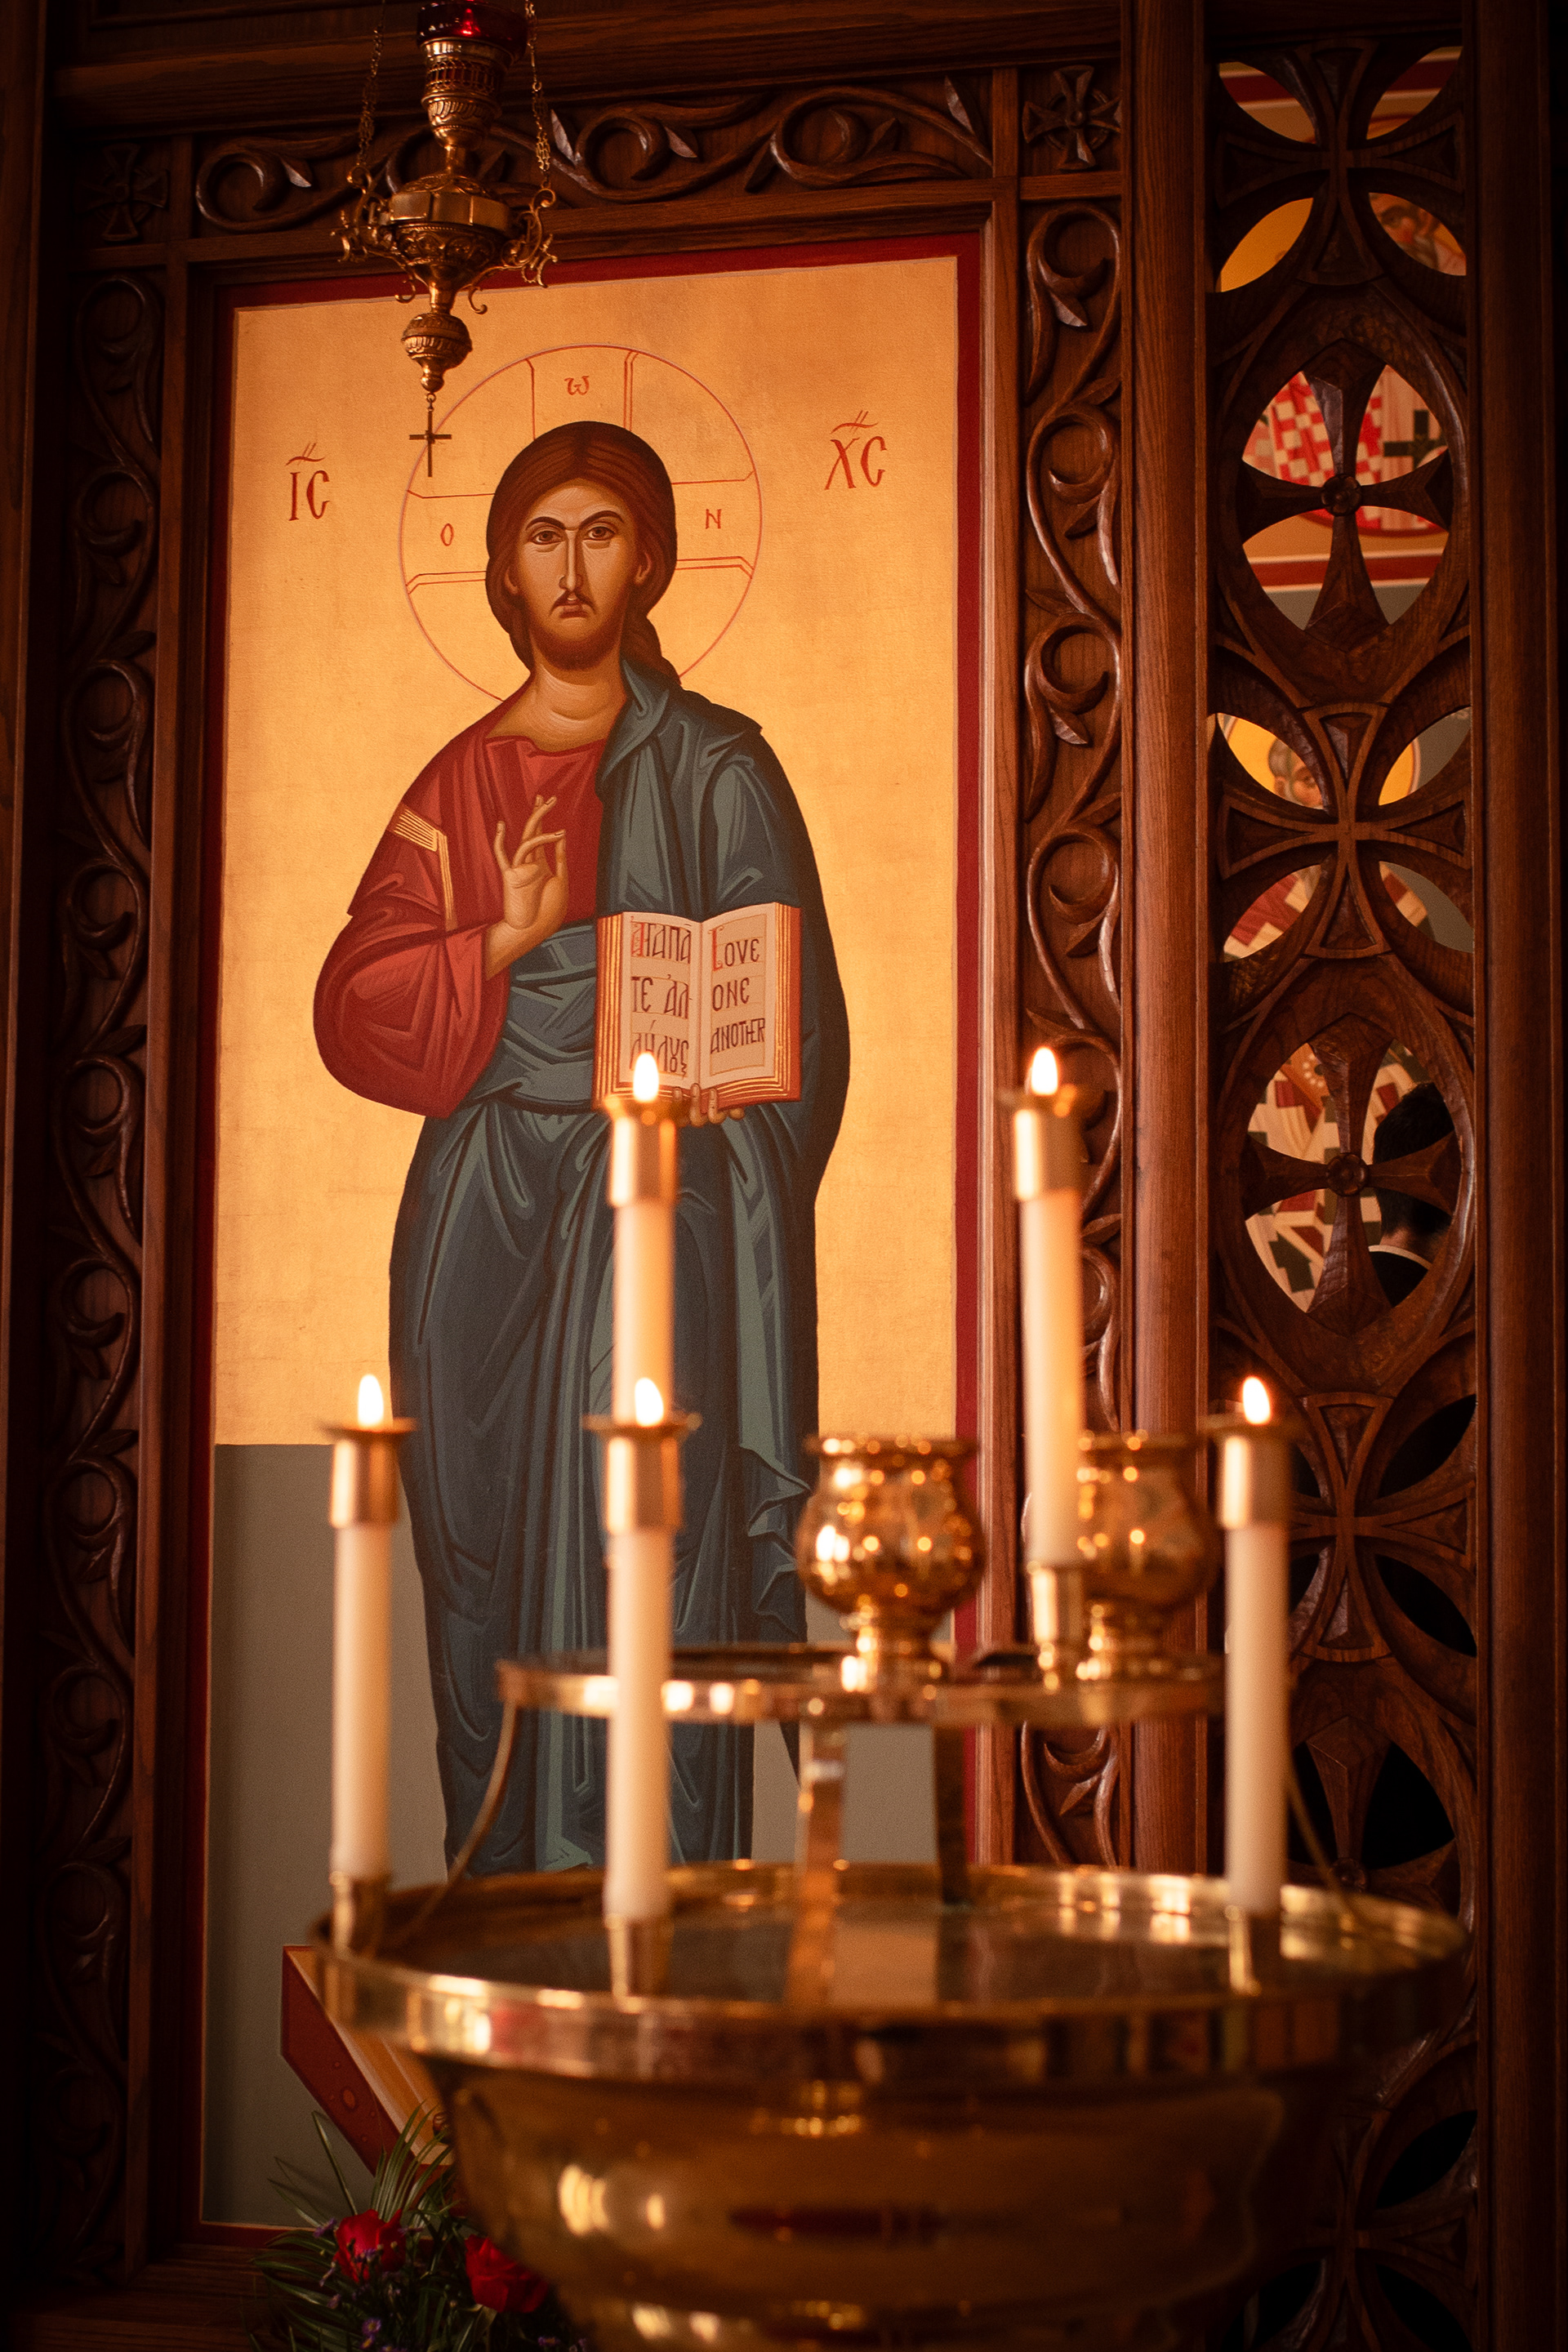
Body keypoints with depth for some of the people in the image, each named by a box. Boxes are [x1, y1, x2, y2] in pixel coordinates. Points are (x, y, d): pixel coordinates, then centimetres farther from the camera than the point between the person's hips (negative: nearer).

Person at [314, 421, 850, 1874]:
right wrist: (505, 946, -8)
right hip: (479, 1222, 4)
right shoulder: (463, 782, 13)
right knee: (485, 1580, 5)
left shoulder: (713, 768, 4)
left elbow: (787, 1019, 1)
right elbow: (354, 1004, 6)